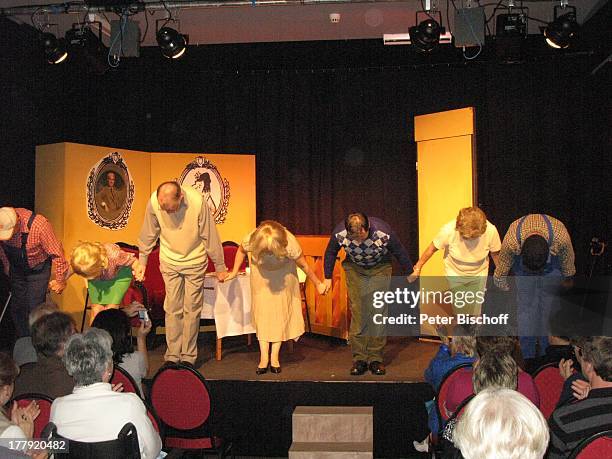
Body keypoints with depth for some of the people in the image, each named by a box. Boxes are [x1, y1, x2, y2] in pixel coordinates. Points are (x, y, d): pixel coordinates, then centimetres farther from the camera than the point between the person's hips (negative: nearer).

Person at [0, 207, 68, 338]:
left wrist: (60, 280, -14)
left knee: (34, 309, -8)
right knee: (17, 308, 9)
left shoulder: (39, 225, -37)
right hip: (16, 270, 5)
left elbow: (57, 253, -25)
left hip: (37, 269, -4)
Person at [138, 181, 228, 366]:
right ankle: (172, 355, 13)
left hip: (194, 262, -1)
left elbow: (210, 236, -13)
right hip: (169, 262, 2)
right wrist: (141, 261, 7)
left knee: (192, 309, 3)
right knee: (172, 309, 4)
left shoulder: (197, 202, -25)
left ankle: (188, 356, 13)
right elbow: (148, 235, -2)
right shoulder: (154, 202, -19)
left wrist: (220, 267, -5)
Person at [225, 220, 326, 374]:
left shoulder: (290, 244, -39)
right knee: (262, 312, -5)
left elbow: (304, 265, -23)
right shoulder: (250, 240, -34)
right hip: (261, 274, 1)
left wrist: (318, 284, -12)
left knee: (281, 313, -4)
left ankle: (274, 357, 1)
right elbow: (241, 251, -8)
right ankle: (264, 358, -4)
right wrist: (234, 272, -5)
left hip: (283, 274, -1)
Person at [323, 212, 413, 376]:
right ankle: (359, 358, 1)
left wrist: (410, 274, 1)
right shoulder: (339, 233, -27)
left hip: (380, 268, -1)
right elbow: (330, 253, -3)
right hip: (354, 269, 1)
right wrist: (328, 277, 3)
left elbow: (400, 253, -12)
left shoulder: (383, 232, -32)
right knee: (358, 313, -6)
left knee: (378, 312, -7)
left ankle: (375, 358, 1)